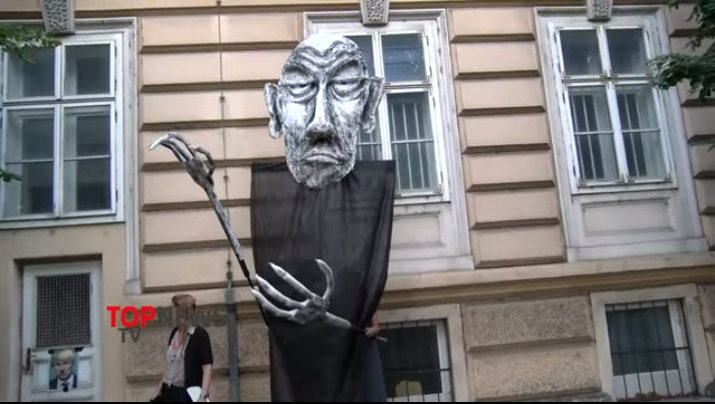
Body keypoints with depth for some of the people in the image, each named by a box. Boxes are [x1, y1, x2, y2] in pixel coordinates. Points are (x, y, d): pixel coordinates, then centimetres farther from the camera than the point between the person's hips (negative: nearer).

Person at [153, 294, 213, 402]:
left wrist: (203, 396, -26)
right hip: (170, 393, 8)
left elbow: (207, 367, -19)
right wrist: (160, 391, 18)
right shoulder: (174, 333, 9)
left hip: (189, 395, -8)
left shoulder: (199, 334, -14)